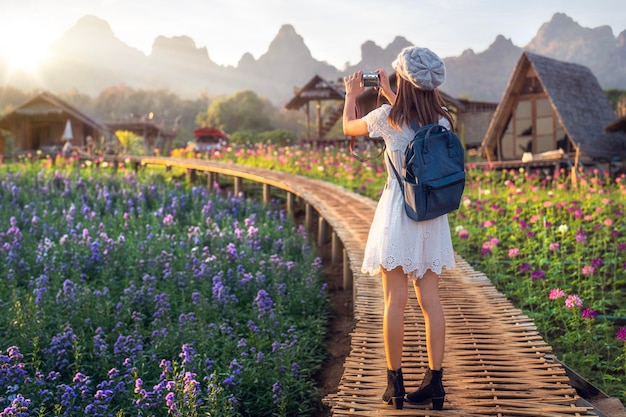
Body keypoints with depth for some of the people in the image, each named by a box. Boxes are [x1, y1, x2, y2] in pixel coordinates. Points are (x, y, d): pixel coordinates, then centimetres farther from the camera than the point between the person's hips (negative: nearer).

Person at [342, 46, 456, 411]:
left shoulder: (387, 118, -11)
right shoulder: (442, 120, 0)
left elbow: (349, 127, 9)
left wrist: (351, 95, 27)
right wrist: (391, 95, 34)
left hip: (397, 213, -4)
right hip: (432, 217, 4)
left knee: (395, 301, 3)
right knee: (431, 301, 8)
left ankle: (396, 382, 9)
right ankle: (435, 381, 12)